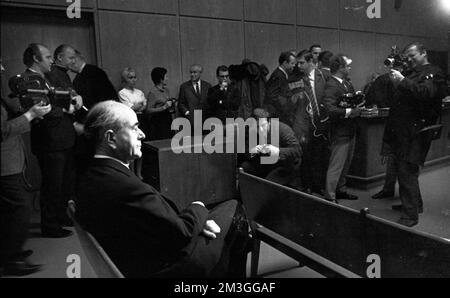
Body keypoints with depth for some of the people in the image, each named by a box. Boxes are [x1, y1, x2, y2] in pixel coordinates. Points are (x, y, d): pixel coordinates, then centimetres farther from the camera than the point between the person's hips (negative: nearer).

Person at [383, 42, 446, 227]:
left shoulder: (433, 73, -3)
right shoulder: (412, 72, 21)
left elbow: (426, 92, -23)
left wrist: (402, 81, -23)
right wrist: (396, 81, 4)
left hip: (415, 132, -8)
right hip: (402, 129, 8)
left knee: (407, 173, -9)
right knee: (406, 172, 17)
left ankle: (410, 215, 0)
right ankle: (415, 204, 34)